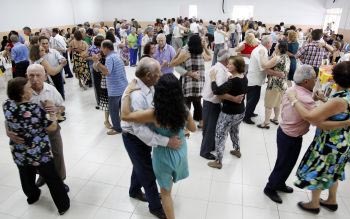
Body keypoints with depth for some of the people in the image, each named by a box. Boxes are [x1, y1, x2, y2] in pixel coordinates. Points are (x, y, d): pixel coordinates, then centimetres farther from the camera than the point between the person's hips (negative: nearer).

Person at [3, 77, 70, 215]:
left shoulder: (7, 106, -10)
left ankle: (32, 196, 55)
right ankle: (63, 205, 26)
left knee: (26, 177, 29)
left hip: (19, 154, 6)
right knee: (52, 179, 11)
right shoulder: (35, 109, -27)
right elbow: (53, 127, -16)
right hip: (39, 153, -6)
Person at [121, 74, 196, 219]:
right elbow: (193, 128, 2)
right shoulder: (183, 110, -16)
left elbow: (125, 116, -24)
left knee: (166, 192, 19)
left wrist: (127, 92, -17)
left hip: (164, 154, -5)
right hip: (181, 151, 5)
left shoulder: (155, 114, -30)